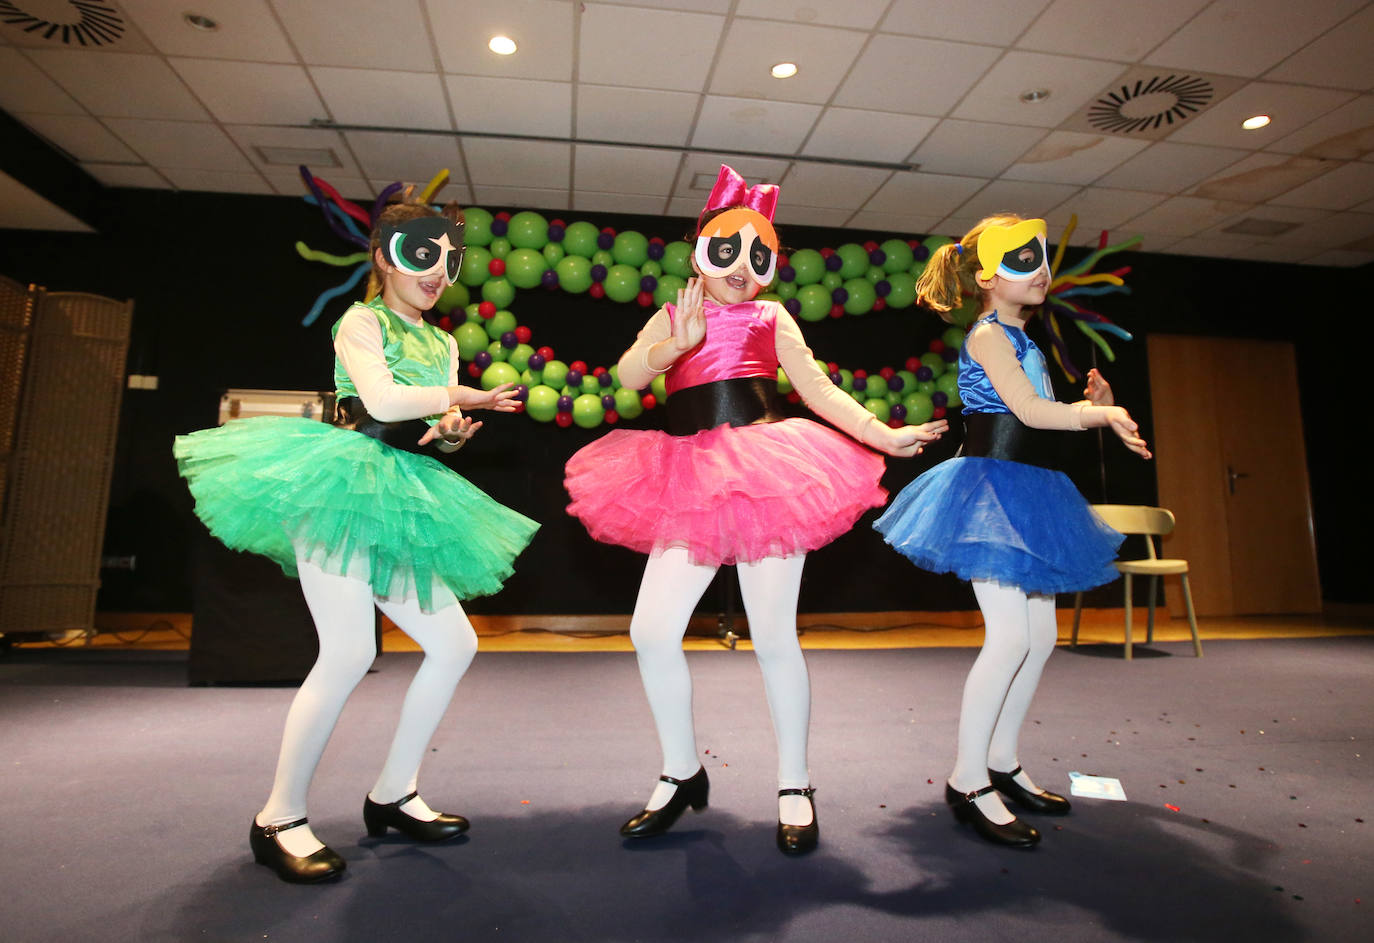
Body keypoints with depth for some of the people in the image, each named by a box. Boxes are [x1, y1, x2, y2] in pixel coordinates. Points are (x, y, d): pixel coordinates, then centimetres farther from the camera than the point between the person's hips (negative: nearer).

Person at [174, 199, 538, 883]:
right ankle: (279, 819, 4)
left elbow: (441, 432, 15)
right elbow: (383, 400, -17)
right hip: (340, 489, -8)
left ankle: (392, 795, 14)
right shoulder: (362, 321, 1)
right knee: (350, 652, -15)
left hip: (399, 504, 8)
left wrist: (450, 428, -9)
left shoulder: (443, 344, 21)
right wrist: (466, 398, -5)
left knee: (455, 643, 2)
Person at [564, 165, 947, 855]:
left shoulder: (771, 318, 14)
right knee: (651, 632, -2)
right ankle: (683, 773, 20)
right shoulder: (671, 318, 16)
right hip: (691, 485, 2)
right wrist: (678, 343, -20)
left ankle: (794, 788, 19)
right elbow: (627, 374, -2)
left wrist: (885, 436, -4)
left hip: (765, 475, -2)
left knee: (773, 639, -1)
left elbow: (819, 390, 7)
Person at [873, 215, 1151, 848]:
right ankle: (967, 780, -3)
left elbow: (1041, 416, 20)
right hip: (992, 486, -10)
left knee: (1041, 637, 10)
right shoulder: (988, 335, -7)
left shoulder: (1021, 339, 22)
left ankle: (1002, 761, 22)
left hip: (1027, 494, 10)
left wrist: (1090, 406, 5)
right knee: (1009, 636, -14)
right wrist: (1102, 414, -6)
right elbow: (1030, 409, -17)